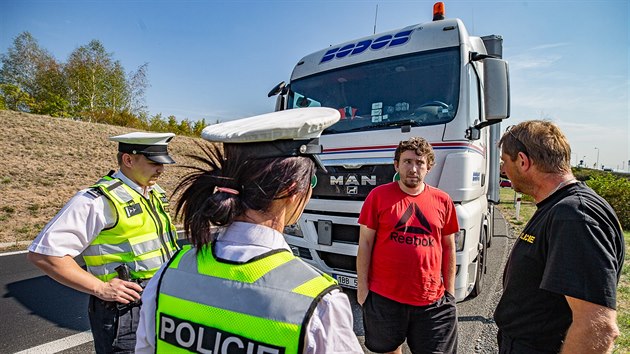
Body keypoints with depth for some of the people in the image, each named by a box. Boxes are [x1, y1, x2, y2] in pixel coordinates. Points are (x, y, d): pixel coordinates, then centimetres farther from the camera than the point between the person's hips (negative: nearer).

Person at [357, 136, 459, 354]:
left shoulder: (442, 201, 1)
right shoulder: (378, 196, -5)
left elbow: (449, 248, 9)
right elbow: (365, 243, -3)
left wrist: (449, 291, 8)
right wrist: (362, 287, -4)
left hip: (431, 300, 1)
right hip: (383, 297, -1)